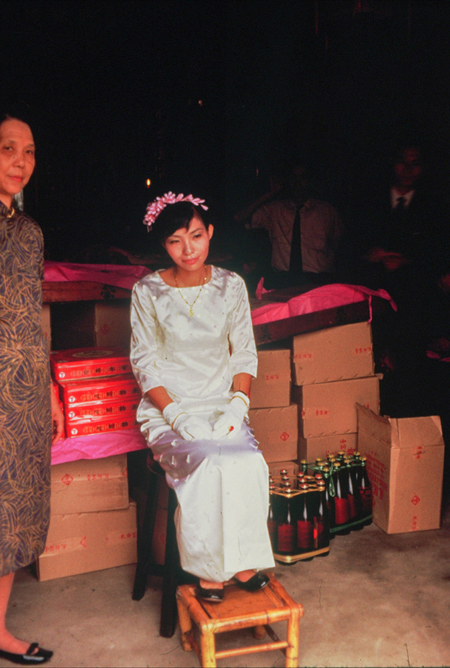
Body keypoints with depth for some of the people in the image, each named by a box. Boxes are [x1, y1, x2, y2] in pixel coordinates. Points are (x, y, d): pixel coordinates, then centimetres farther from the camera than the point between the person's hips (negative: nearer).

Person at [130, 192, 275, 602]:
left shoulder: (231, 286, 3)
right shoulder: (148, 292, -4)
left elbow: (245, 354, 7)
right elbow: (145, 364, -3)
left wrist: (238, 404, -10)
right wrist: (177, 414, -16)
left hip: (222, 403, 2)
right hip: (168, 408, -2)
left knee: (247, 463, -26)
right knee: (208, 464, -29)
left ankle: (243, 560, -5)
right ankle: (209, 568, -8)